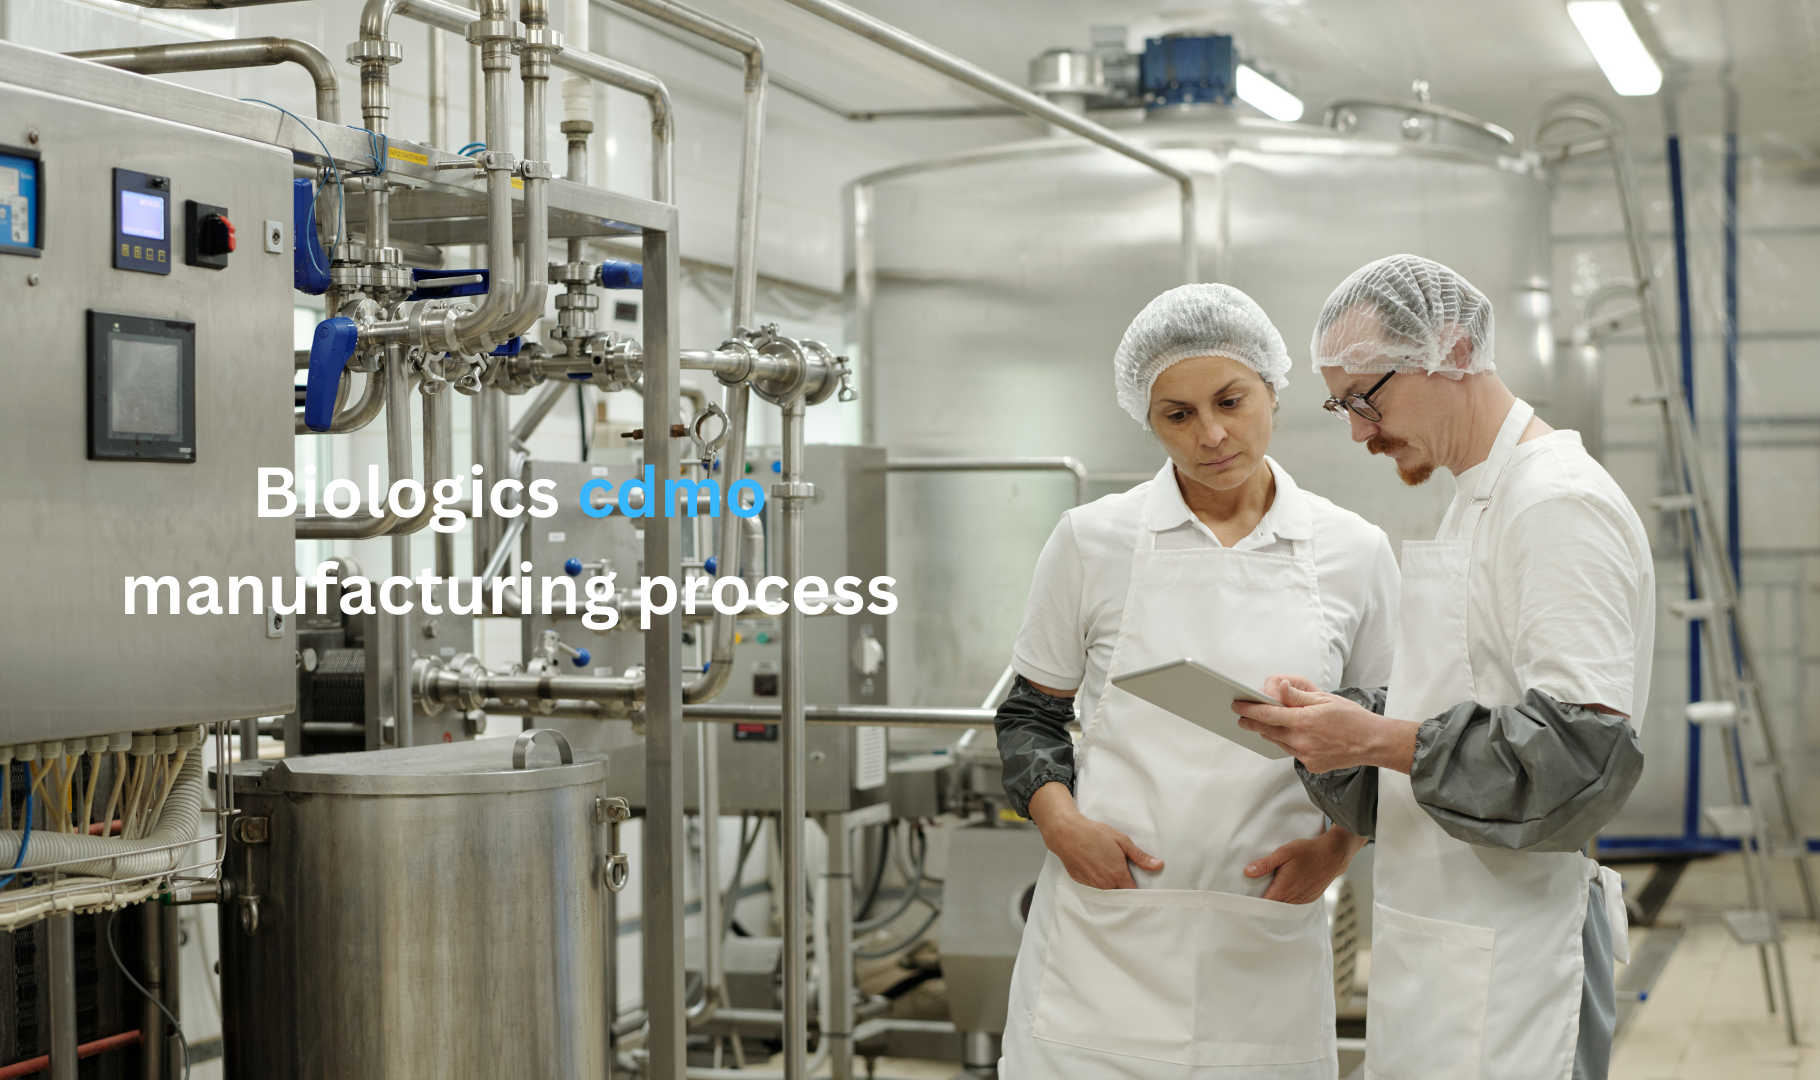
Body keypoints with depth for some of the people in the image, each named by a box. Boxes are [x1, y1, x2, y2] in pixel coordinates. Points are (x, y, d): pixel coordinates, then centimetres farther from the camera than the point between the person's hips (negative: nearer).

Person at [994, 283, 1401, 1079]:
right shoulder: (1092, 541, 2)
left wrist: (1337, 845, -4)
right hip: (1103, 935, -1)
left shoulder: (1353, 553, 5)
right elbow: (1030, 716, 10)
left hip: (1265, 946, 1)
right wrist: (1060, 820, -8)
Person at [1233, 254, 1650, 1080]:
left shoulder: (1561, 504, -14)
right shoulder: (1475, 501, 17)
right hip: (1442, 942, 9)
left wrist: (1379, 741, -24)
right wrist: (1329, 719, 2)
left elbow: (1586, 749, -22)